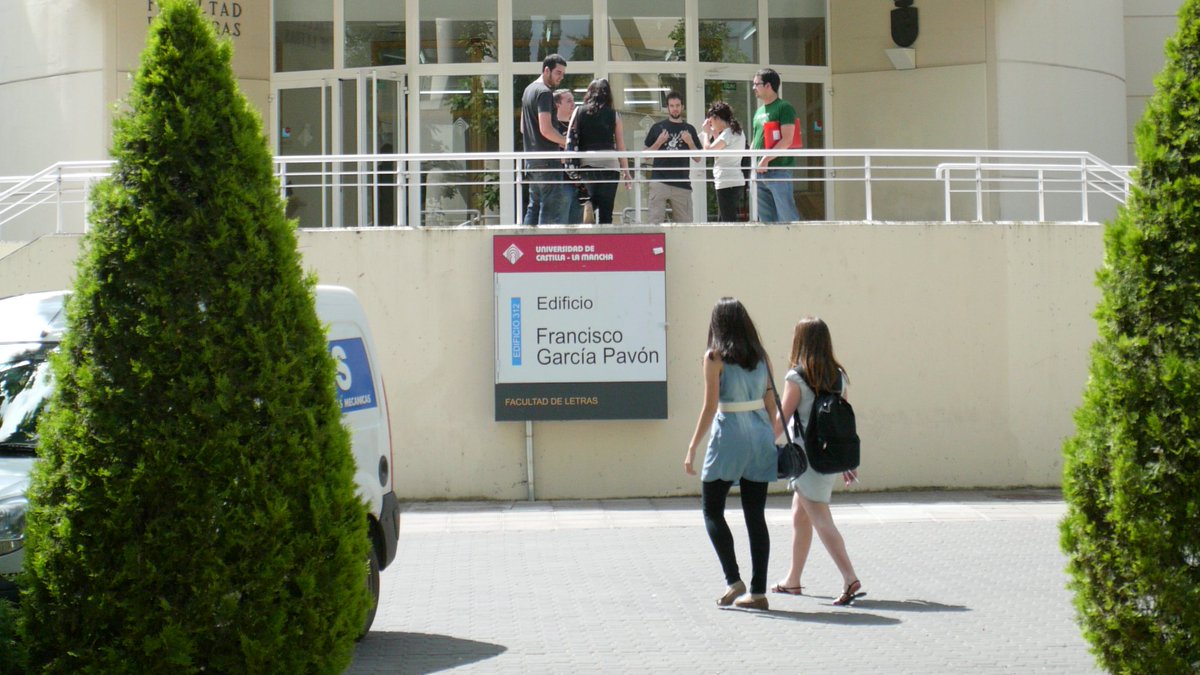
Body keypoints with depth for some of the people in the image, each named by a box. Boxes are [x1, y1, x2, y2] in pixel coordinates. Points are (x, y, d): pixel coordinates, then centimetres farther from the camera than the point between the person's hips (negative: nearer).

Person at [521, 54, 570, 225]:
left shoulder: (529, 90, 18)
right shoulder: (544, 92, -12)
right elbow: (546, 129, -21)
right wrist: (567, 142, -10)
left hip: (531, 158, 10)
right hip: (547, 159, -10)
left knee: (534, 206, 12)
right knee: (552, 207, -9)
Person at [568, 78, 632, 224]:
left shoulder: (579, 112, 6)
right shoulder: (613, 115, 5)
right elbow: (621, 147, 6)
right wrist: (626, 172, 12)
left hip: (585, 163, 1)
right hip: (609, 164, -1)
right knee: (606, 212, 3)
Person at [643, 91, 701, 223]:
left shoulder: (689, 129, 14)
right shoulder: (658, 128, 10)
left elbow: (698, 158, 12)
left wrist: (690, 142, -4)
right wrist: (659, 142, -5)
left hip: (682, 184, 2)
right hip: (659, 181, -2)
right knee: (654, 221, -12)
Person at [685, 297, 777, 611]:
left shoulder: (715, 356, -8)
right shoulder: (761, 356, 6)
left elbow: (710, 407, -11)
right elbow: (772, 404, 7)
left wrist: (692, 448, -6)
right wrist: (772, 440, 18)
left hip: (729, 438, -5)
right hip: (760, 437, 5)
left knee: (712, 510, 10)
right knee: (756, 515, 8)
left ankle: (733, 579, -1)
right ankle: (758, 591, 9)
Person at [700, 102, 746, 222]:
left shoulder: (728, 133, -12)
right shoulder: (738, 132, 17)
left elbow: (708, 150, -18)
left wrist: (707, 132, -3)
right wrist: (714, 133, 20)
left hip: (727, 184, -10)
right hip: (737, 182, 10)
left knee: (729, 222, -10)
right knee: (722, 221, 12)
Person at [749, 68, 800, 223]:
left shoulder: (784, 108, -6)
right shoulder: (759, 111, 18)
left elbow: (786, 140, -15)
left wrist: (765, 160, -18)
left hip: (779, 170, -8)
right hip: (759, 171, 8)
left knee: (787, 217, -9)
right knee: (766, 219, 9)